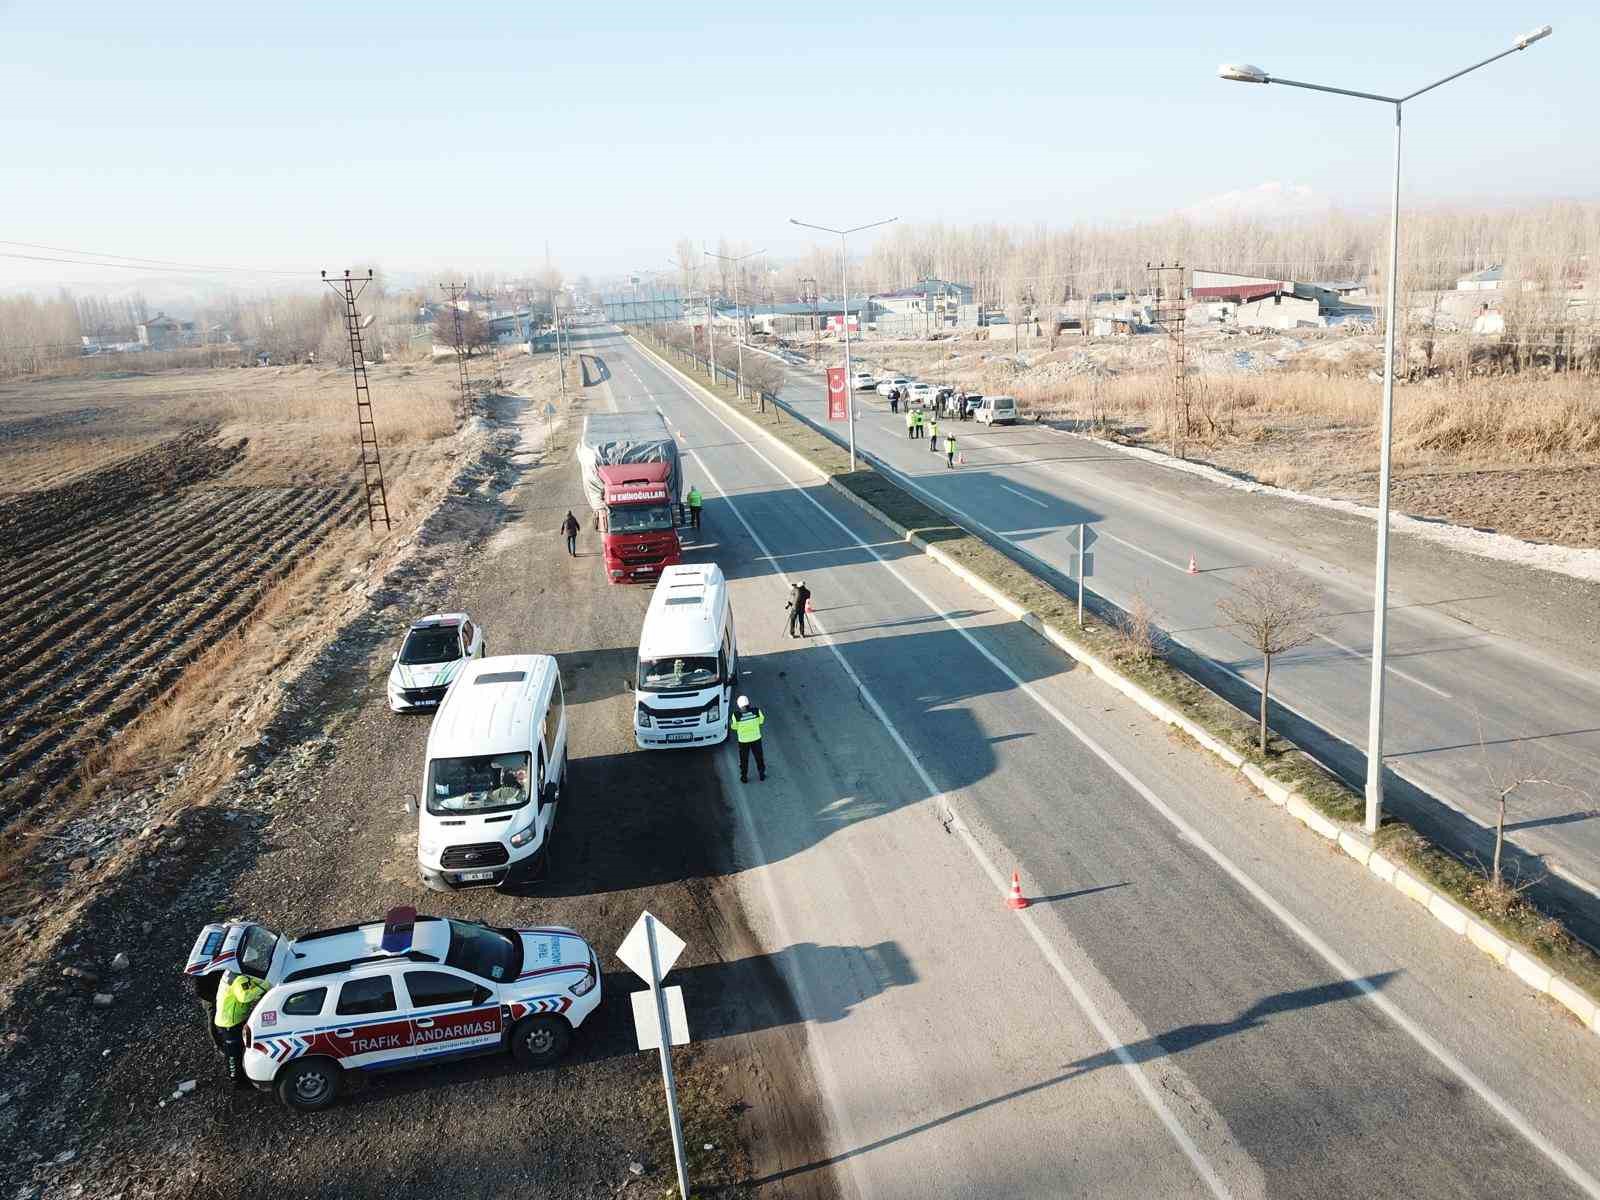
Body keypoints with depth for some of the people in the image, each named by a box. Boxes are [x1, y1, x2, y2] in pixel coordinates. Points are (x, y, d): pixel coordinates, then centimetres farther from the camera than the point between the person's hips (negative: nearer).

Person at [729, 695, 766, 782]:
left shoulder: (737, 715, -25)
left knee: (744, 759, 20)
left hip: (743, 740, -1)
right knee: (759, 757, 23)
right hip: (756, 738, 2)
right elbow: (761, 721, -2)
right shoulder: (756, 711, -20)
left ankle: (744, 777, 33)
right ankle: (761, 775, 38)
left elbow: (734, 727, -7)